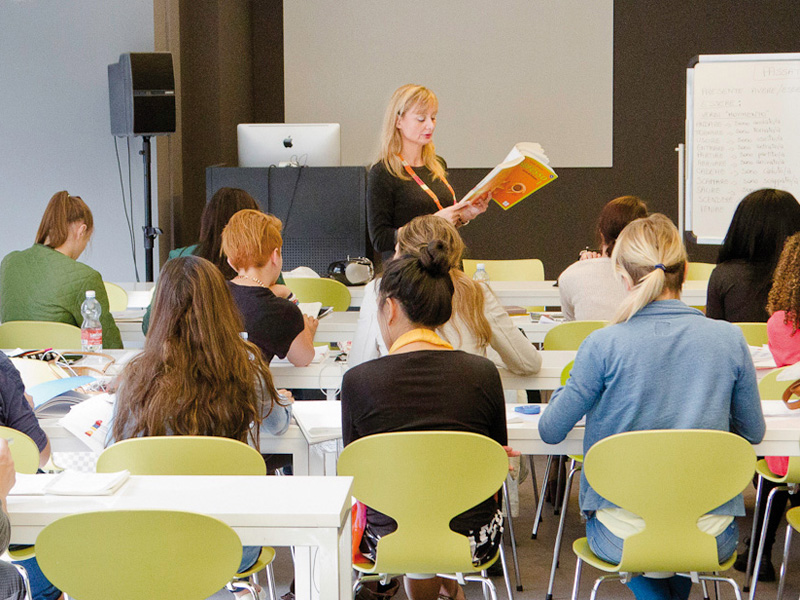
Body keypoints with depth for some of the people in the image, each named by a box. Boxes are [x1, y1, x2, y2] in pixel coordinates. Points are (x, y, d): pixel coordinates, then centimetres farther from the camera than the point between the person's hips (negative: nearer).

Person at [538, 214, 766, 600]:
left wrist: (566, 391, 19)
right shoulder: (729, 340, -6)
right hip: (709, 539, 4)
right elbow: (753, 433, 8)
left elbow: (550, 432, -2)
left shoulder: (603, 345, -13)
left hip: (622, 540, -3)